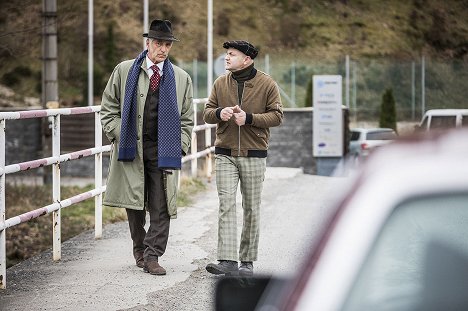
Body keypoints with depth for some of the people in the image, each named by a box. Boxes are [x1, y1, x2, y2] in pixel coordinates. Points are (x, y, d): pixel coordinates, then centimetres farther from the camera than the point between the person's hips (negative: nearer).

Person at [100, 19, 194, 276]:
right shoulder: (124, 71, 6)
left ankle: (152, 257, 1)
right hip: (131, 149, 0)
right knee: (134, 204, 3)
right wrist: (119, 136, -2)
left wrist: (179, 147, 2)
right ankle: (139, 249, 22)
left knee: (161, 207, -4)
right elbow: (109, 108, 9)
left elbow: (186, 119, 13)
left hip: (164, 151, 1)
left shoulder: (181, 78, 9)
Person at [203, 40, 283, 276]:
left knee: (251, 209, 6)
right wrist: (219, 113, -13)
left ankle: (247, 261, 15)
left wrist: (248, 118, -17)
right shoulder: (221, 83, 7)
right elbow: (207, 113, 11)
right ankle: (227, 260, -14)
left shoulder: (266, 84, -2)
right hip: (225, 155, 2)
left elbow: (277, 116, -5)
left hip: (254, 155, -2)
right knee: (226, 205, -9)